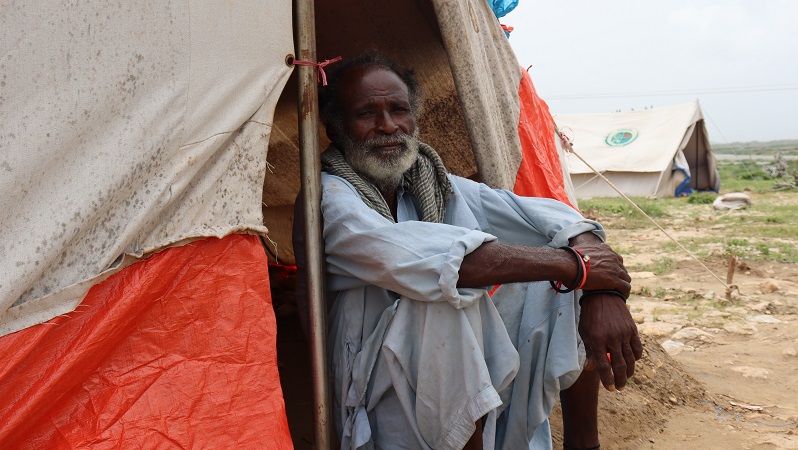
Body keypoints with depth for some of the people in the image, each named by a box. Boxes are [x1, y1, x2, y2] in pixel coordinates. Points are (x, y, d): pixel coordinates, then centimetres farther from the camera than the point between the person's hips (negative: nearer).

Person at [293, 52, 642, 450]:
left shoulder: (435, 186, 5)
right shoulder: (326, 197, -16)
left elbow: (541, 214, -3)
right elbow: (406, 255, -35)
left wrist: (603, 292, -24)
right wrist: (576, 266, -31)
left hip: (471, 375, 7)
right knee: (445, 291, -34)